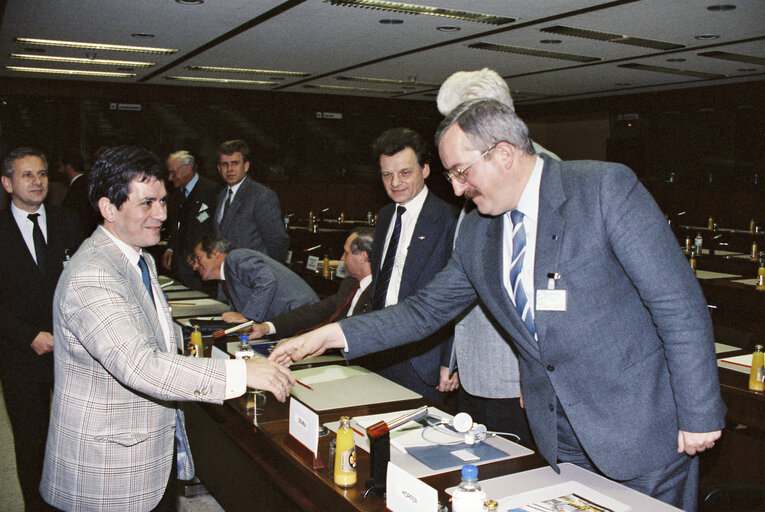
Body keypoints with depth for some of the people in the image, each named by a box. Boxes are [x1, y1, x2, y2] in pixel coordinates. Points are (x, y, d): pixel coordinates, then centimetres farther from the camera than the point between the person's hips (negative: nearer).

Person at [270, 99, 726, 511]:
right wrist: (330, 335, 2)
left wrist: (699, 415, -15)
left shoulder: (606, 187, -15)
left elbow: (678, 303, -15)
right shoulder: (476, 232, 3)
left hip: (643, 431, -4)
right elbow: (427, 310, 9)